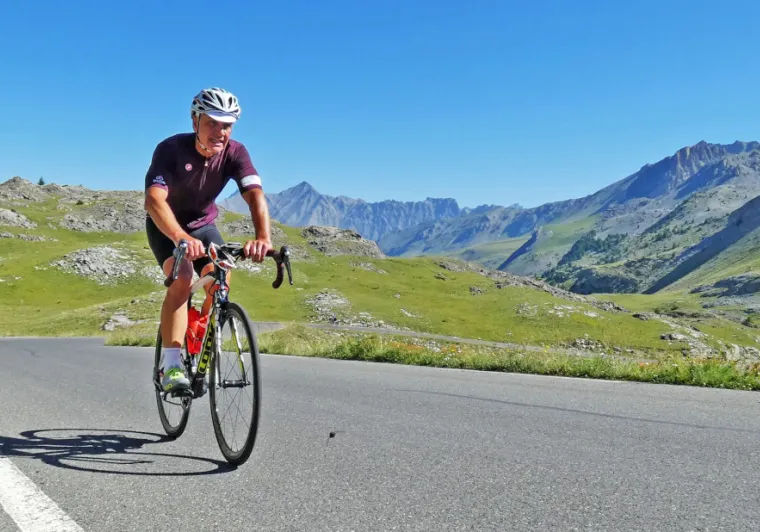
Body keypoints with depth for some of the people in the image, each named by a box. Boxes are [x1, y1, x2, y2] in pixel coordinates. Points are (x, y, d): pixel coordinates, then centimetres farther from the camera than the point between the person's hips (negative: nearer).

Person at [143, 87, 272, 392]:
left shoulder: (234, 152, -22)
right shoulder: (171, 149, -31)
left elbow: (255, 195, -37)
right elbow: (154, 200, -45)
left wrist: (263, 237, -56)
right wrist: (181, 237, -64)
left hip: (203, 225, 3)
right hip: (166, 227, -3)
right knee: (182, 280, -28)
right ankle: (172, 367, -27)